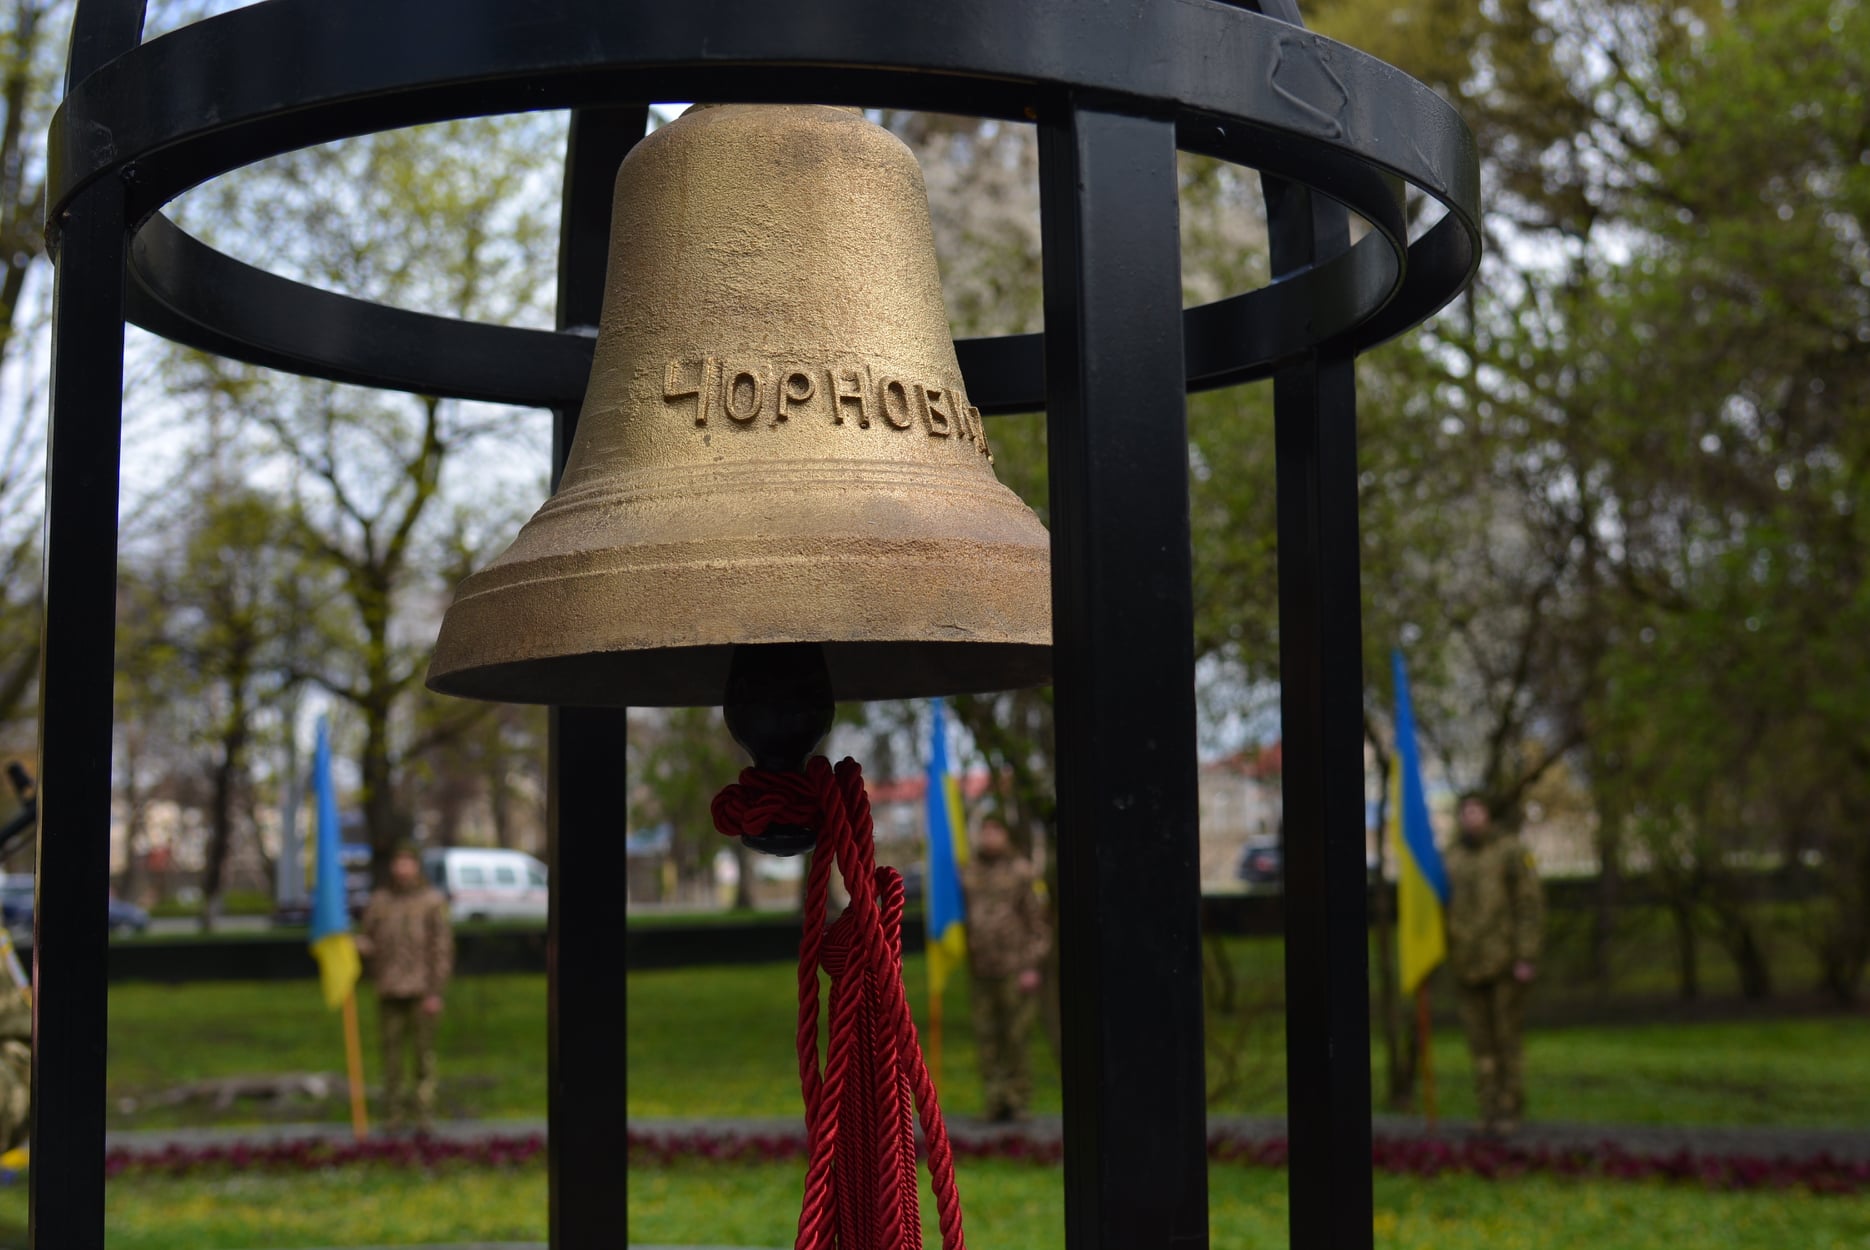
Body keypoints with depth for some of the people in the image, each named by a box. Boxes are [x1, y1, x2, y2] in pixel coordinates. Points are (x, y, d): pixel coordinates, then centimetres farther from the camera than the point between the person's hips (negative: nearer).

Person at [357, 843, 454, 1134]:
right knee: (392, 1051, 2)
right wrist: (361, 946, -12)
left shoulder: (433, 901, 1)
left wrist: (436, 992, -9)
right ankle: (395, 1114, 9)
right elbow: (366, 938, 14)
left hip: (421, 991, -2)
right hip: (389, 990, 3)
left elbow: (443, 947, -2)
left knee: (424, 1051, -2)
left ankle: (425, 1114, 3)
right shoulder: (378, 902, 10)